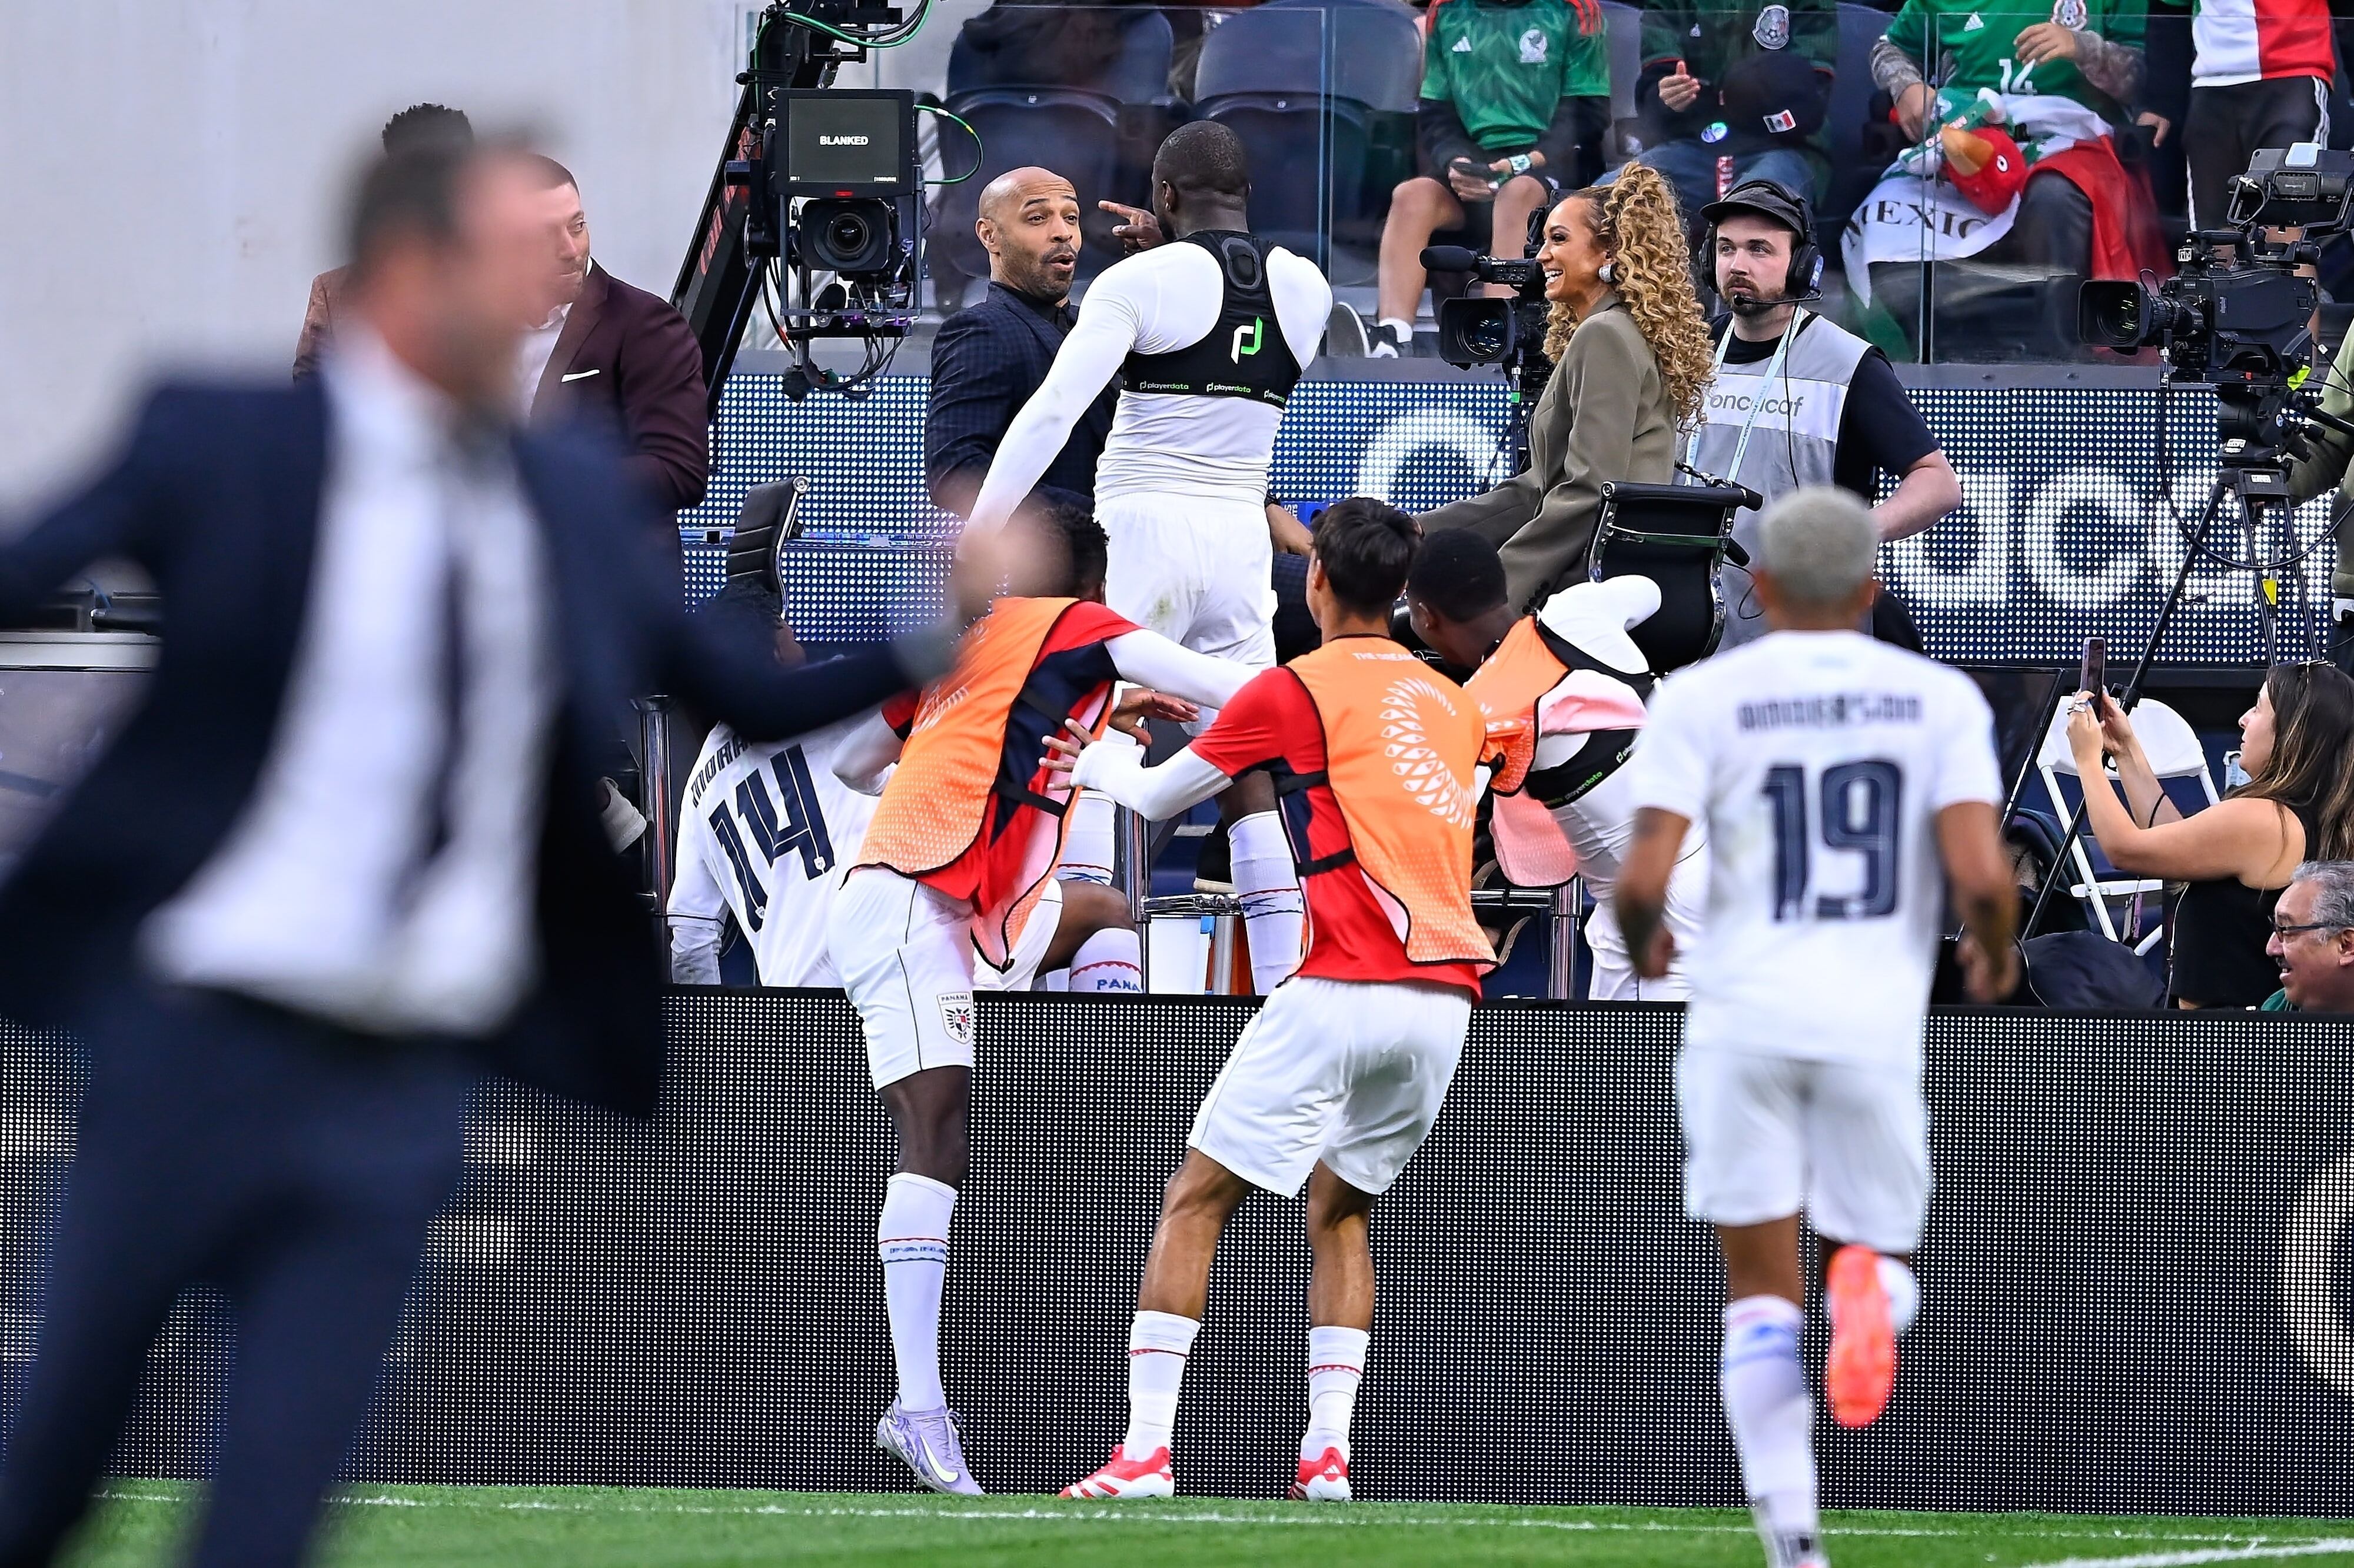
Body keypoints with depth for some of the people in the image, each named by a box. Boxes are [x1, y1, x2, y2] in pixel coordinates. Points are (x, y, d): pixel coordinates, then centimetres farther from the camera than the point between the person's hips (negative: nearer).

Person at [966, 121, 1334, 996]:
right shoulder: (1307, 288, 7)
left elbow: (1056, 407, -16)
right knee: (1252, 775, 7)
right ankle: (1283, 990, 2)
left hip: (1143, 526, -5)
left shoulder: (1143, 280, -7)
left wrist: (983, 521, -17)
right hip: (1242, 532, 5)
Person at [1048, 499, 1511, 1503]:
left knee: (1197, 1201, 1)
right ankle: (1327, 1449, 4)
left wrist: (1103, 763, 32)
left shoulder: (1295, 692, -1)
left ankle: (1146, 1449, -8)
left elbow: (1158, 798, 10)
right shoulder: (1454, 707, 17)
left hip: (1342, 994, -6)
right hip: (1448, 996, 6)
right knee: (1341, 1212, 20)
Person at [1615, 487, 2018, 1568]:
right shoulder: (1939, 699, 3)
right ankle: (1871, 1286, -22)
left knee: (1761, 1294, 7)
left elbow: (1643, 880, -9)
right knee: (1880, 1262, 16)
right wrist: (1993, 952, 15)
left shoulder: (1702, 699, 0)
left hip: (1744, 1014, -1)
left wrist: (1641, 943, 14)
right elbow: (1981, 878, -7)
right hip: (1877, 1019, 1)